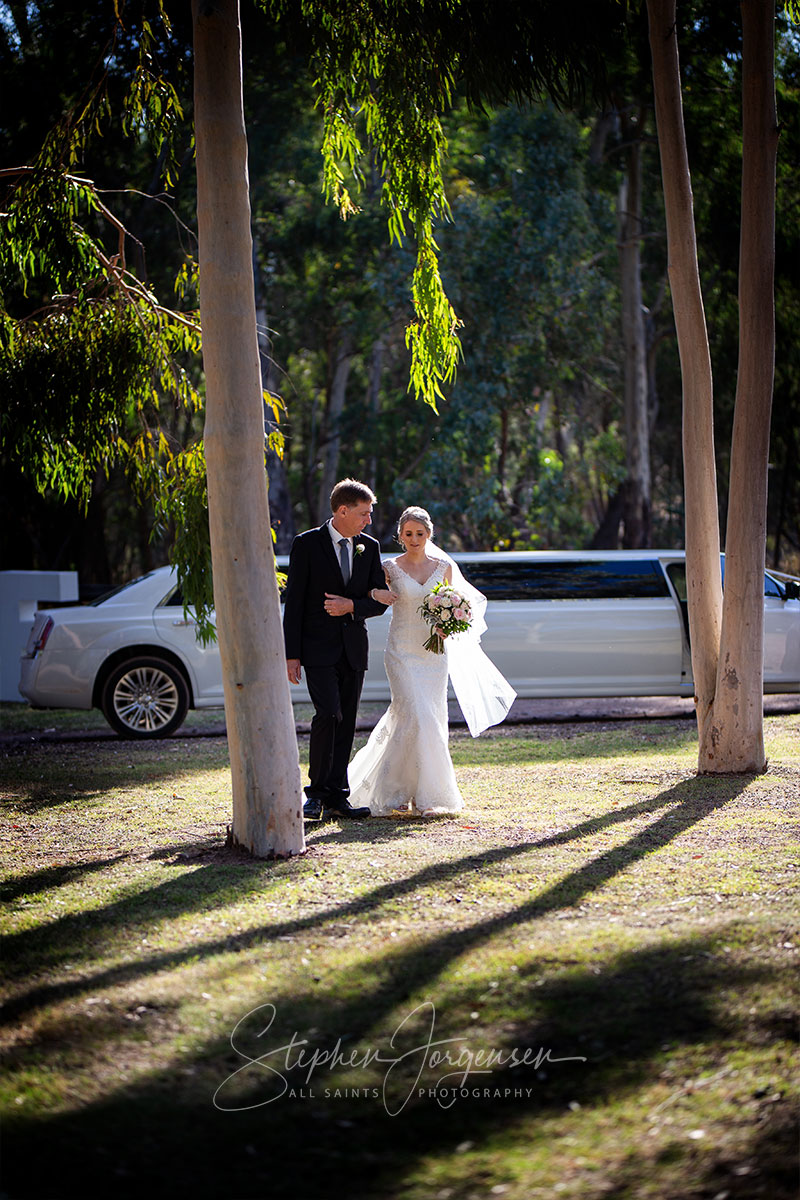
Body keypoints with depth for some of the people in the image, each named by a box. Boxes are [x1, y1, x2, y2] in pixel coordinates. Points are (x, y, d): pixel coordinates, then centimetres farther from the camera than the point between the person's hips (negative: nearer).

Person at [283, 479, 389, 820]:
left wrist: (352, 606, -11)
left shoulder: (369, 547, 9)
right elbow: (293, 601, -5)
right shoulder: (307, 544, -4)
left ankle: (336, 796, 10)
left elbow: (380, 599, 10)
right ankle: (316, 792, -4)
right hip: (319, 647, -5)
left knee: (346, 722, 4)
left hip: (353, 649, 5)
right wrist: (291, 654, -9)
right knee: (329, 715, -17)